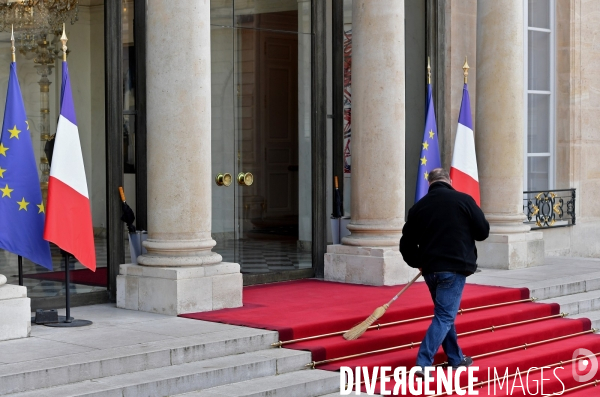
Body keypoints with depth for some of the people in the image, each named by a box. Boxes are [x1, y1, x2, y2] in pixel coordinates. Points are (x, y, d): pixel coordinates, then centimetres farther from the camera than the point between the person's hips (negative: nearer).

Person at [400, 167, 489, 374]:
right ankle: (423, 363, -13)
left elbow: (407, 243, 9)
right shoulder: (463, 200, -4)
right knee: (445, 316, -4)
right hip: (455, 267, -5)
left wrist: (418, 262, 25)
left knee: (445, 314, 20)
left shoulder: (419, 206, 7)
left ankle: (456, 358, 29)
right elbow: (483, 231, 0)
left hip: (430, 269, 5)